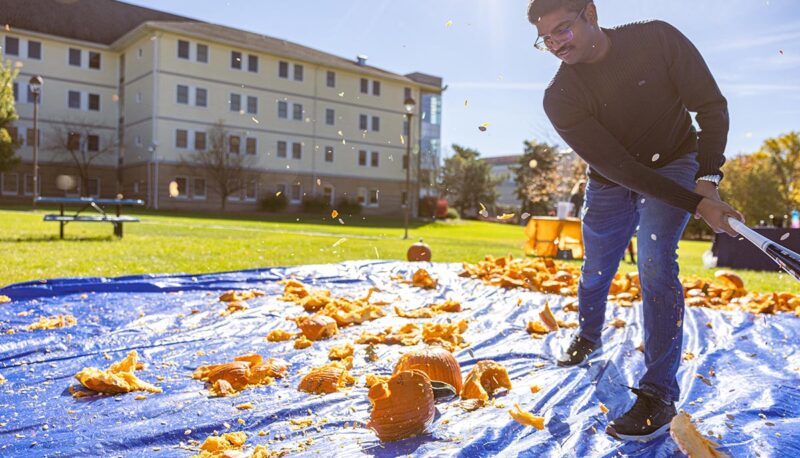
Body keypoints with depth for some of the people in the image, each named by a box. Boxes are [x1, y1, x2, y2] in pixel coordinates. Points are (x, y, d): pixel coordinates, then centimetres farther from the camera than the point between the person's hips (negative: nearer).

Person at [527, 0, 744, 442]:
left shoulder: (658, 39, -19)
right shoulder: (560, 97, -21)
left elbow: (711, 106, -13)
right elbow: (616, 165, -26)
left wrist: (707, 181, -26)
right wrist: (696, 205, -30)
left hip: (673, 164, -2)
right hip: (610, 185, 2)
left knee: (654, 262, -21)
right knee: (595, 271, 10)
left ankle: (659, 393, -15)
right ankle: (588, 338, 42)